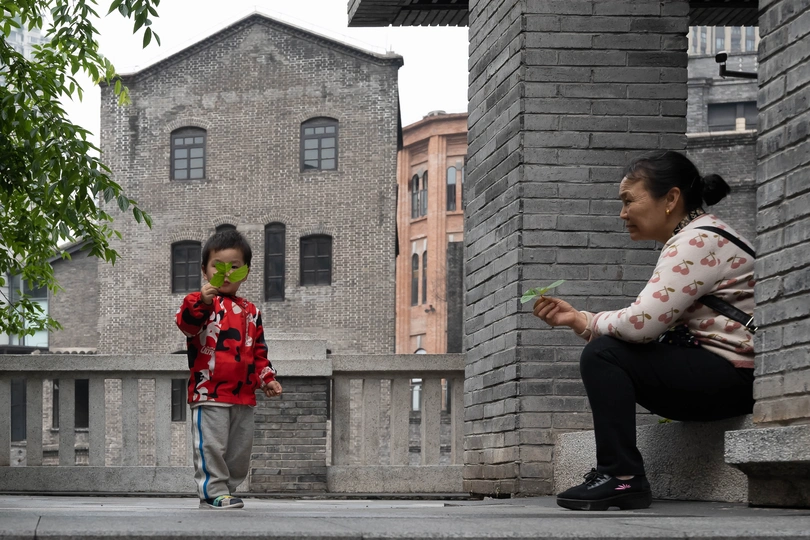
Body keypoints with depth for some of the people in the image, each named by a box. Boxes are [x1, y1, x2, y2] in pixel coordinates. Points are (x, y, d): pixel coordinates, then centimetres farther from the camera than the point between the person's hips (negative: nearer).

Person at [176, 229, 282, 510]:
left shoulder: (250, 312, 16)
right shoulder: (202, 302, -2)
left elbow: (258, 351, 22)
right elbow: (187, 324, -24)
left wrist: (267, 378, 11)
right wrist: (201, 304, -41)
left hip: (243, 395, 6)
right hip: (209, 392, -6)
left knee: (240, 449, 11)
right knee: (211, 445, -7)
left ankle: (227, 489, 22)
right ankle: (213, 492, 1)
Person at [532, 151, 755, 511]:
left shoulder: (697, 242, -15)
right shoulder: (692, 239, 18)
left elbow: (642, 322, -23)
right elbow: (646, 324, 12)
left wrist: (587, 322, -3)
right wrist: (577, 318, 5)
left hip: (733, 376, -11)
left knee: (602, 354, -15)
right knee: (606, 347, 16)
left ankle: (623, 477, -15)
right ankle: (616, 474, 12)